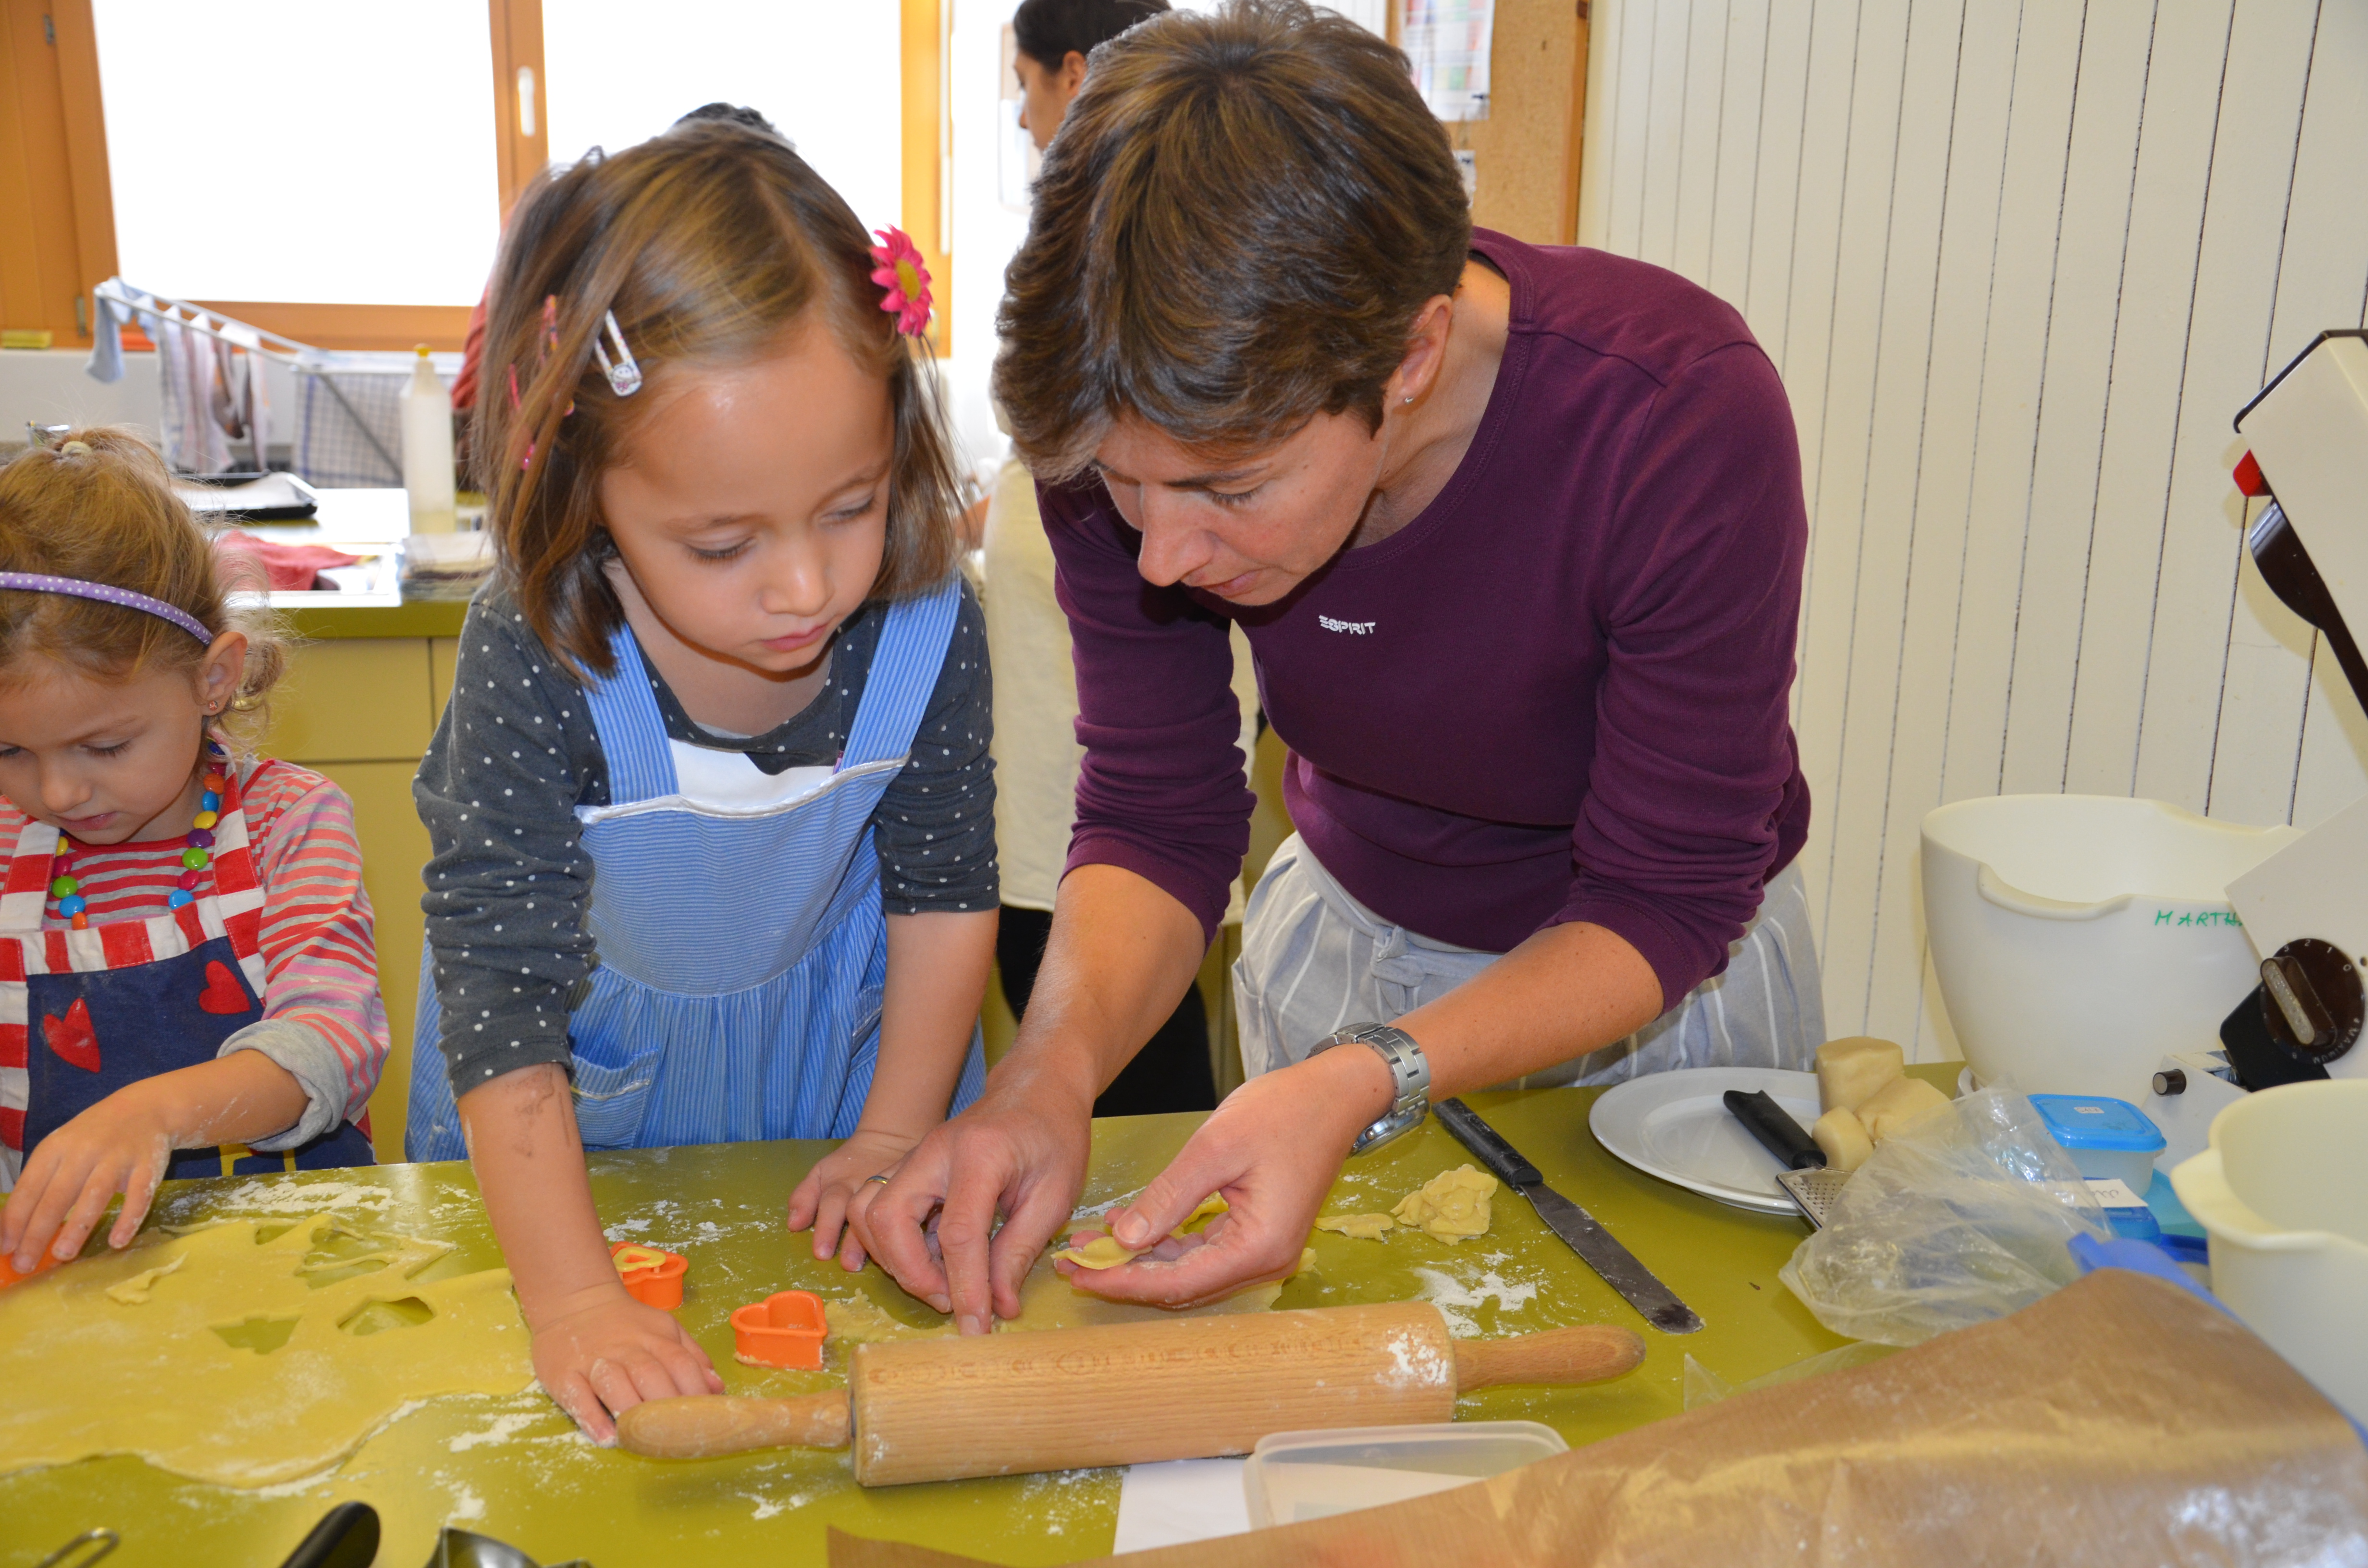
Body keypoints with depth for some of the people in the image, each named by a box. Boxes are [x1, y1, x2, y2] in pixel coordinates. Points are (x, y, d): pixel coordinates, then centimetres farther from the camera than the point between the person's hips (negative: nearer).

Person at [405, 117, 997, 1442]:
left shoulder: (929, 631, -27)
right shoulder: (531, 668, -34)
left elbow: (946, 891, -11)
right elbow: (504, 994, -31)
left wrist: (894, 1137, -11)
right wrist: (576, 1299, -35)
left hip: (834, 1036, 2)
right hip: (592, 1068, -1)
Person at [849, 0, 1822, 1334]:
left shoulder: (1685, 415, -37)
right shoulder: (1133, 425, -26)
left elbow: (1668, 900, -28)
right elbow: (1155, 820, -17)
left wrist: (1367, 1082, -44)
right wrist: (1054, 1069, -37)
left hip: (1658, 968, -2)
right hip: (1348, 925, 3)